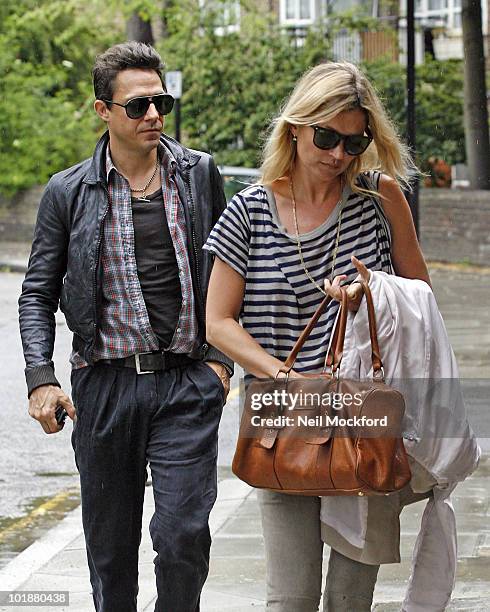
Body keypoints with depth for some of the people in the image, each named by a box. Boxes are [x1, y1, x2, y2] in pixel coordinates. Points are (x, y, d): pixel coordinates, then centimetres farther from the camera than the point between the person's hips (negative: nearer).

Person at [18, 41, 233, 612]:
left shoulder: (199, 174, 6)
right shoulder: (68, 192, 3)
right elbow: (37, 294, 7)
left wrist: (222, 357, 5)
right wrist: (41, 379, -5)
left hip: (188, 382, 0)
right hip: (105, 386, 0)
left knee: (183, 532, -12)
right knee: (111, 545, 8)